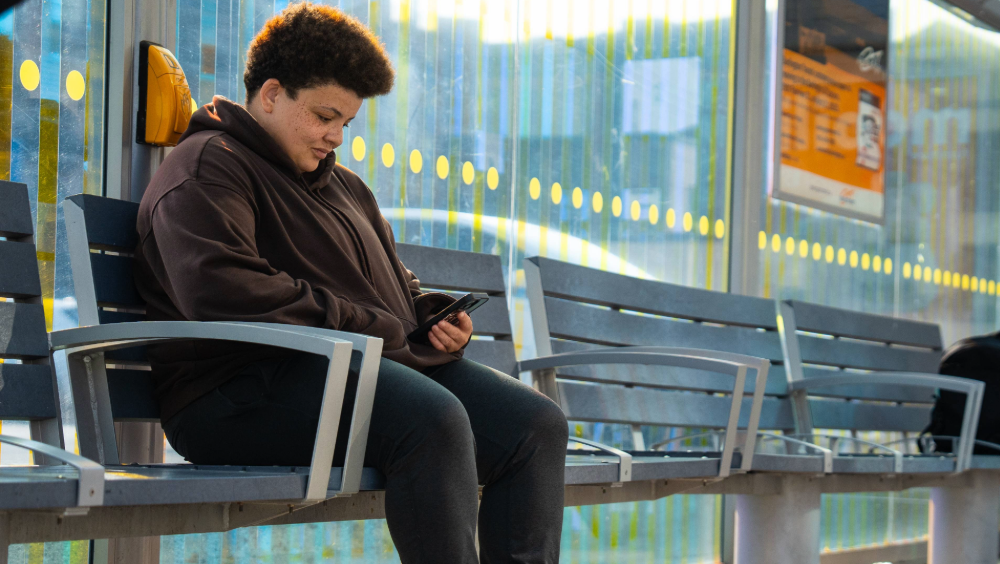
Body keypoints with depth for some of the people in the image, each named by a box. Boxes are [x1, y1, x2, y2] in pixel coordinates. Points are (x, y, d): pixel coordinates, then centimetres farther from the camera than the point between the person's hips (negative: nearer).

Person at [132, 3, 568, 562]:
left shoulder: (344, 185, 29)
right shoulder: (207, 166, -1)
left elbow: (395, 280, 40)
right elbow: (219, 289, -19)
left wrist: (435, 314, 13)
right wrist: (364, 327, -15)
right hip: (247, 386, -9)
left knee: (539, 424, -10)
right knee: (434, 418, -36)